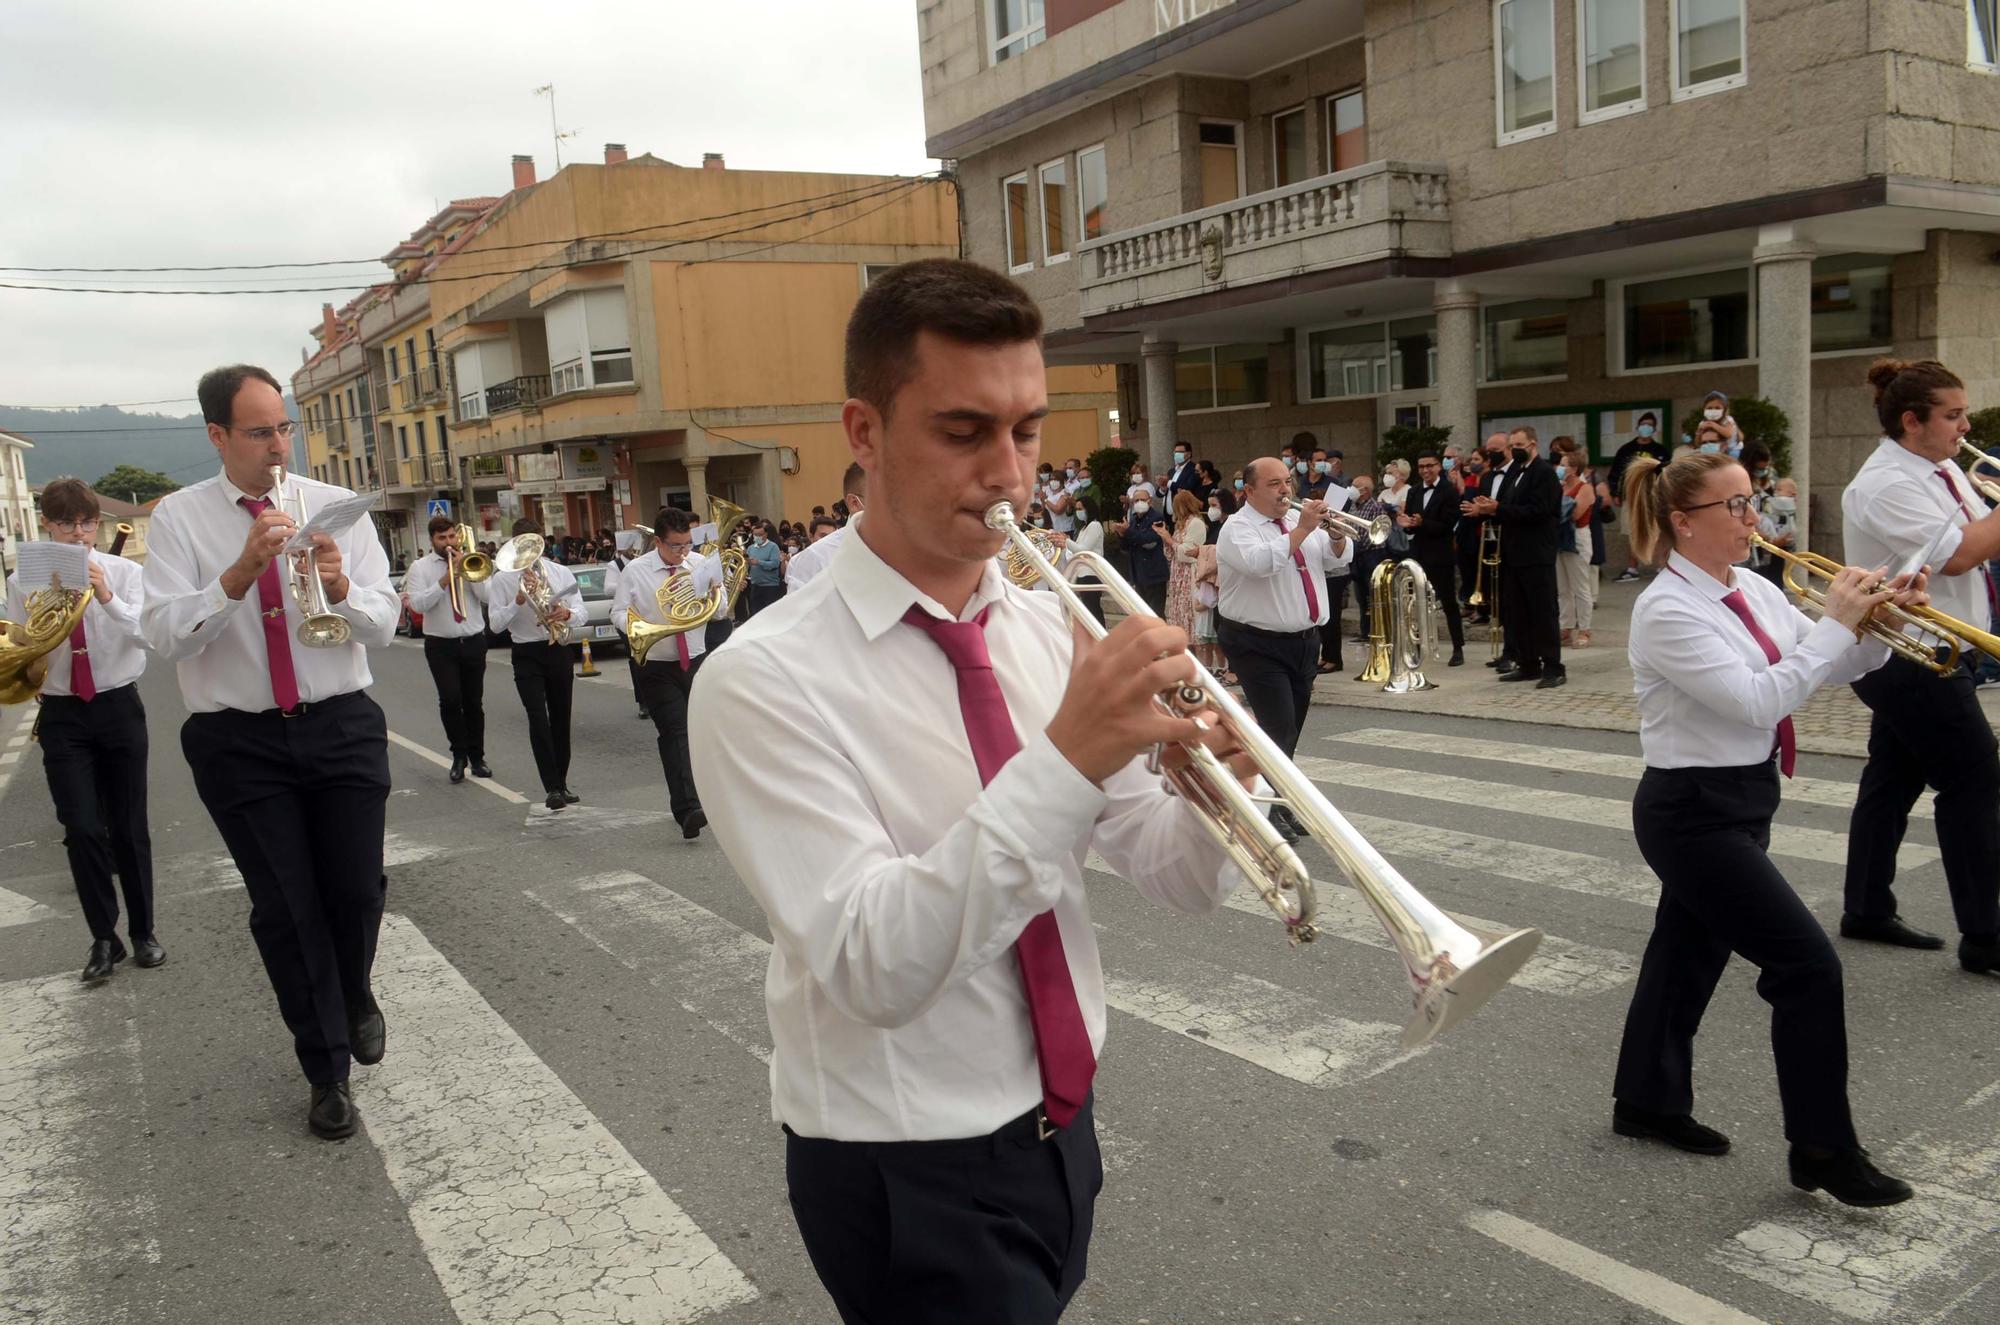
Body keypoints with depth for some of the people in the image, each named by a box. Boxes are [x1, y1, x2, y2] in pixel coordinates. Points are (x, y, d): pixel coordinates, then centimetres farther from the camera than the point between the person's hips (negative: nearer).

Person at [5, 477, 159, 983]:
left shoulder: (124, 572, -2)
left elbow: (147, 634, -14)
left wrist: (107, 597, -28)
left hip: (119, 708, 0)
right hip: (62, 716, 0)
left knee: (130, 826, 7)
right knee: (82, 829, -5)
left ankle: (142, 932, 21)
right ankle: (104, 939, 9)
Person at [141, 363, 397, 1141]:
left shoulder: (335, 508, 1)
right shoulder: (179, 517, -2)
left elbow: (384, 626, -2)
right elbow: (163, 635, -13)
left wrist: (342, 590, -23)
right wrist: (240, 572, -27)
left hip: (342, 727, 1)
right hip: (237, 741, -1)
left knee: (357, 889, 6)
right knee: (284, 907, 5)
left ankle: (354, 995, 39)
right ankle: (328, 1070, 20)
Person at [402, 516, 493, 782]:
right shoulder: (420, 567, 2)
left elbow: (487, 596, -5)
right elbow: (417, 604, -12)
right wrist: (444, 581, -18)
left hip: (473, 642, 2)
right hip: (441, 645, -2)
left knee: (474, 703, 8)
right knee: (450, 700, -14)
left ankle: (477, 758, 20)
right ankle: (459, 756, 1)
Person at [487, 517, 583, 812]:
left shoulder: (562, 573, 6)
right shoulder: (501, 579, -1)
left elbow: (580, 612, 3)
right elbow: (496, 623, -7)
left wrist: (566, 613, -20)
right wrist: (518, 602, -22)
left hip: (559, 650, 3)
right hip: (527, 655, -3)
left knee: (561, 719, 10)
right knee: (538, 719, -15)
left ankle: (561, 784, 22)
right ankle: (552, 788, -14)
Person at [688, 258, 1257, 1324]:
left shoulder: (1048, 628, -3)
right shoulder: (765, 679, -20)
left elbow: (1175, 876, -1)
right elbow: (871, 967, -28)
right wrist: (1063, 761, -36)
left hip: (1058, 1129, 6)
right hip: (906, 1181, -5)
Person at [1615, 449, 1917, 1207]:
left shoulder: (1754, 592, 6)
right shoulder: (1667, 611, -20)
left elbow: (1828, 667, 7)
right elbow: (1757, 702, -27)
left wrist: (1878, 623, -10)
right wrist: (1835, 623, -22)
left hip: (1741, 804, 9)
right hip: (1695, 813, -9)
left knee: (1690, 952, 18)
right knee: (1808, 965, -7)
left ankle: (1648, 1101, 35)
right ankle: (1823, 1152, 7)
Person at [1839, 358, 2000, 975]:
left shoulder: (1943, 472, 12)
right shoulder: (1886, 484, -18)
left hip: (1929, 654, 9)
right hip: (1908, 658, -9)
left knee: (1894, 778, 13)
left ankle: (1867, 909, 23)